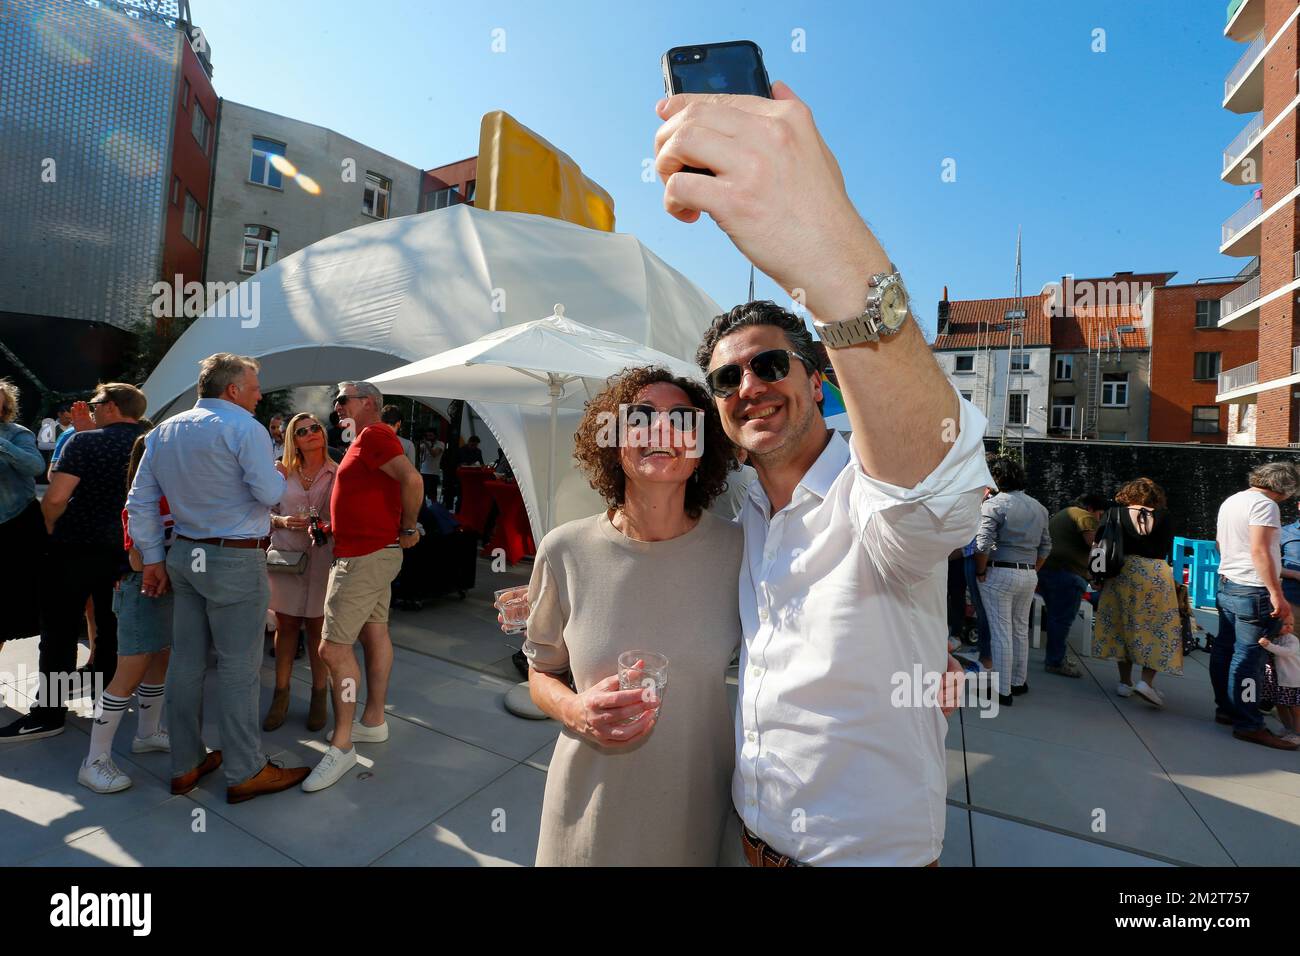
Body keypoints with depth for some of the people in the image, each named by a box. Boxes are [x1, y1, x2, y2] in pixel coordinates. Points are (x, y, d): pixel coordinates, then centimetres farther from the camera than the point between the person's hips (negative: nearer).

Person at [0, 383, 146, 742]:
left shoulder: (86, 441, -11)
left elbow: (55, 497, -17)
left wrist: (53, 528, 1)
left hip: (76, 548, -4)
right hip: (124, 550, 4)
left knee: (60, 631, 5)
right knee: (112, 628, 16)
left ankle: (48, 713, 10)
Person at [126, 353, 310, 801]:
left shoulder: (163, 432, 12)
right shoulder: (244, 427, -12)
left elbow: (140, 503, 11)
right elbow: (270, 494, -19)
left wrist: (153, 558, 14)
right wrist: (279, 474, 3)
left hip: (186, 557, 8)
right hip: (236, 562, -8)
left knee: (186, 662, 14)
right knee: (239, 668, 0)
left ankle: (185, 765, 28)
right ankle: (246, 773, 12)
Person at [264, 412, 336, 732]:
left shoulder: (338, 474, 1)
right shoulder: (283, 473, 9)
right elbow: (266, 511, 12)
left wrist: (328, 528, -18)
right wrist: (281, 521, -8)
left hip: (322, 558, -2)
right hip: (285, 556, 2)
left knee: (317, 627, 4)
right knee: (285, 625, 8)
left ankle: (319, 696, 19)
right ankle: (281, 695, 23)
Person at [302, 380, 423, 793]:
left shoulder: (373, 434, -14)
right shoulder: (366, 440, 18)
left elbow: (411, 479, -28)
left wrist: (409, 528, -19)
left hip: (364, 557, -11)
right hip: (375, 552, 11)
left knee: (334, 647, -8)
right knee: (374, 633, 15)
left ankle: (341, 746, 2)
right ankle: (373, 722, 27)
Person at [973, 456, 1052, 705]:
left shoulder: (993, 504, -12)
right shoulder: (1038, 507, 11)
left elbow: (983, 545, -19)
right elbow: (1046, 546, 14)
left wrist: (980, 572, -8)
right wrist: (1032, 571, 19)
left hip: (1000, 574, -7)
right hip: (1029, 576, 7)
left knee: (1001, 633, -1)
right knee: (1021, 630, 18)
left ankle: (1003, 691, 5)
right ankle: (1019, 682, 30)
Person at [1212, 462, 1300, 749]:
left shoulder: (1230, 501, 15)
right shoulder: (1264, 504, -12)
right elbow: (1259, 550, -21)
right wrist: (1276, 594, -22)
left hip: (1226, 586, 9)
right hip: (1254, 591, -9)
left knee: (1224, 649, 13)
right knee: (1249, 657, -4)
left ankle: (1225, 709, 24)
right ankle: (1248, 725, 1)